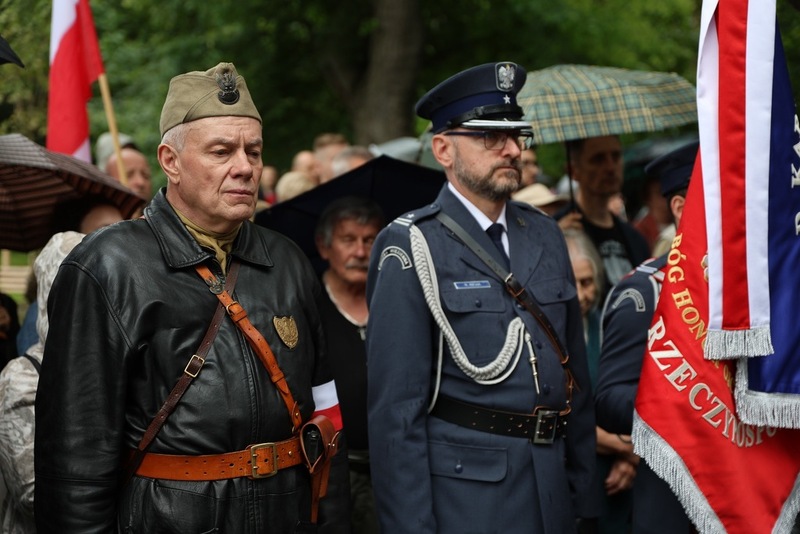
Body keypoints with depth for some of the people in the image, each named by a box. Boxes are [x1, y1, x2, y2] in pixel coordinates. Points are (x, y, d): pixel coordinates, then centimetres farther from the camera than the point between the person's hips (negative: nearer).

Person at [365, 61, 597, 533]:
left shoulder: (546, 236, 9)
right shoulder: (411, 249, -9)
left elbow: (575, 371, 13)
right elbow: (396, 406, -11)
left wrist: (583, 494, 11)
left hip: (551, 493, 5)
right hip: (463, 493, -5)